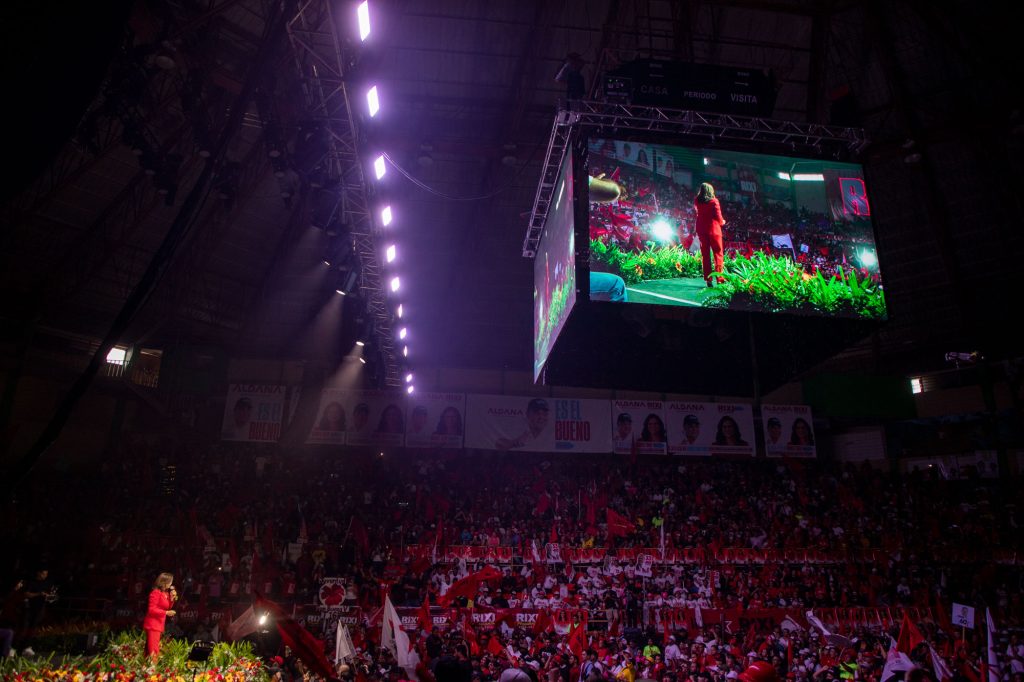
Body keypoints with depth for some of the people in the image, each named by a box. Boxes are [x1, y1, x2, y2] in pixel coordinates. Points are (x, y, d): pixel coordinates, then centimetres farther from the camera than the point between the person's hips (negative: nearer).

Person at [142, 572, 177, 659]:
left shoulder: (165, 593, 13)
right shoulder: (156, 593, -13)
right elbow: (151, 610, -18)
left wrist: (172, 598, 1)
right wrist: (166, 612, -20)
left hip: (159, 625, 10)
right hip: (153, 625, -9)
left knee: (155, 650, 13)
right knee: (153, 651, -15)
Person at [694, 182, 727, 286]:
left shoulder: (697, 202, 2)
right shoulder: (714, 201, -8)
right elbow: (718, 216, -11)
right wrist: (722, 222, 11)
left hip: (701, 230, 4)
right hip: (713, 229, -4)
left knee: (705, 254, 6)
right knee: (718, 254, 2)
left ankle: (708, 278, 4)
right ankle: (720, 278, -5)